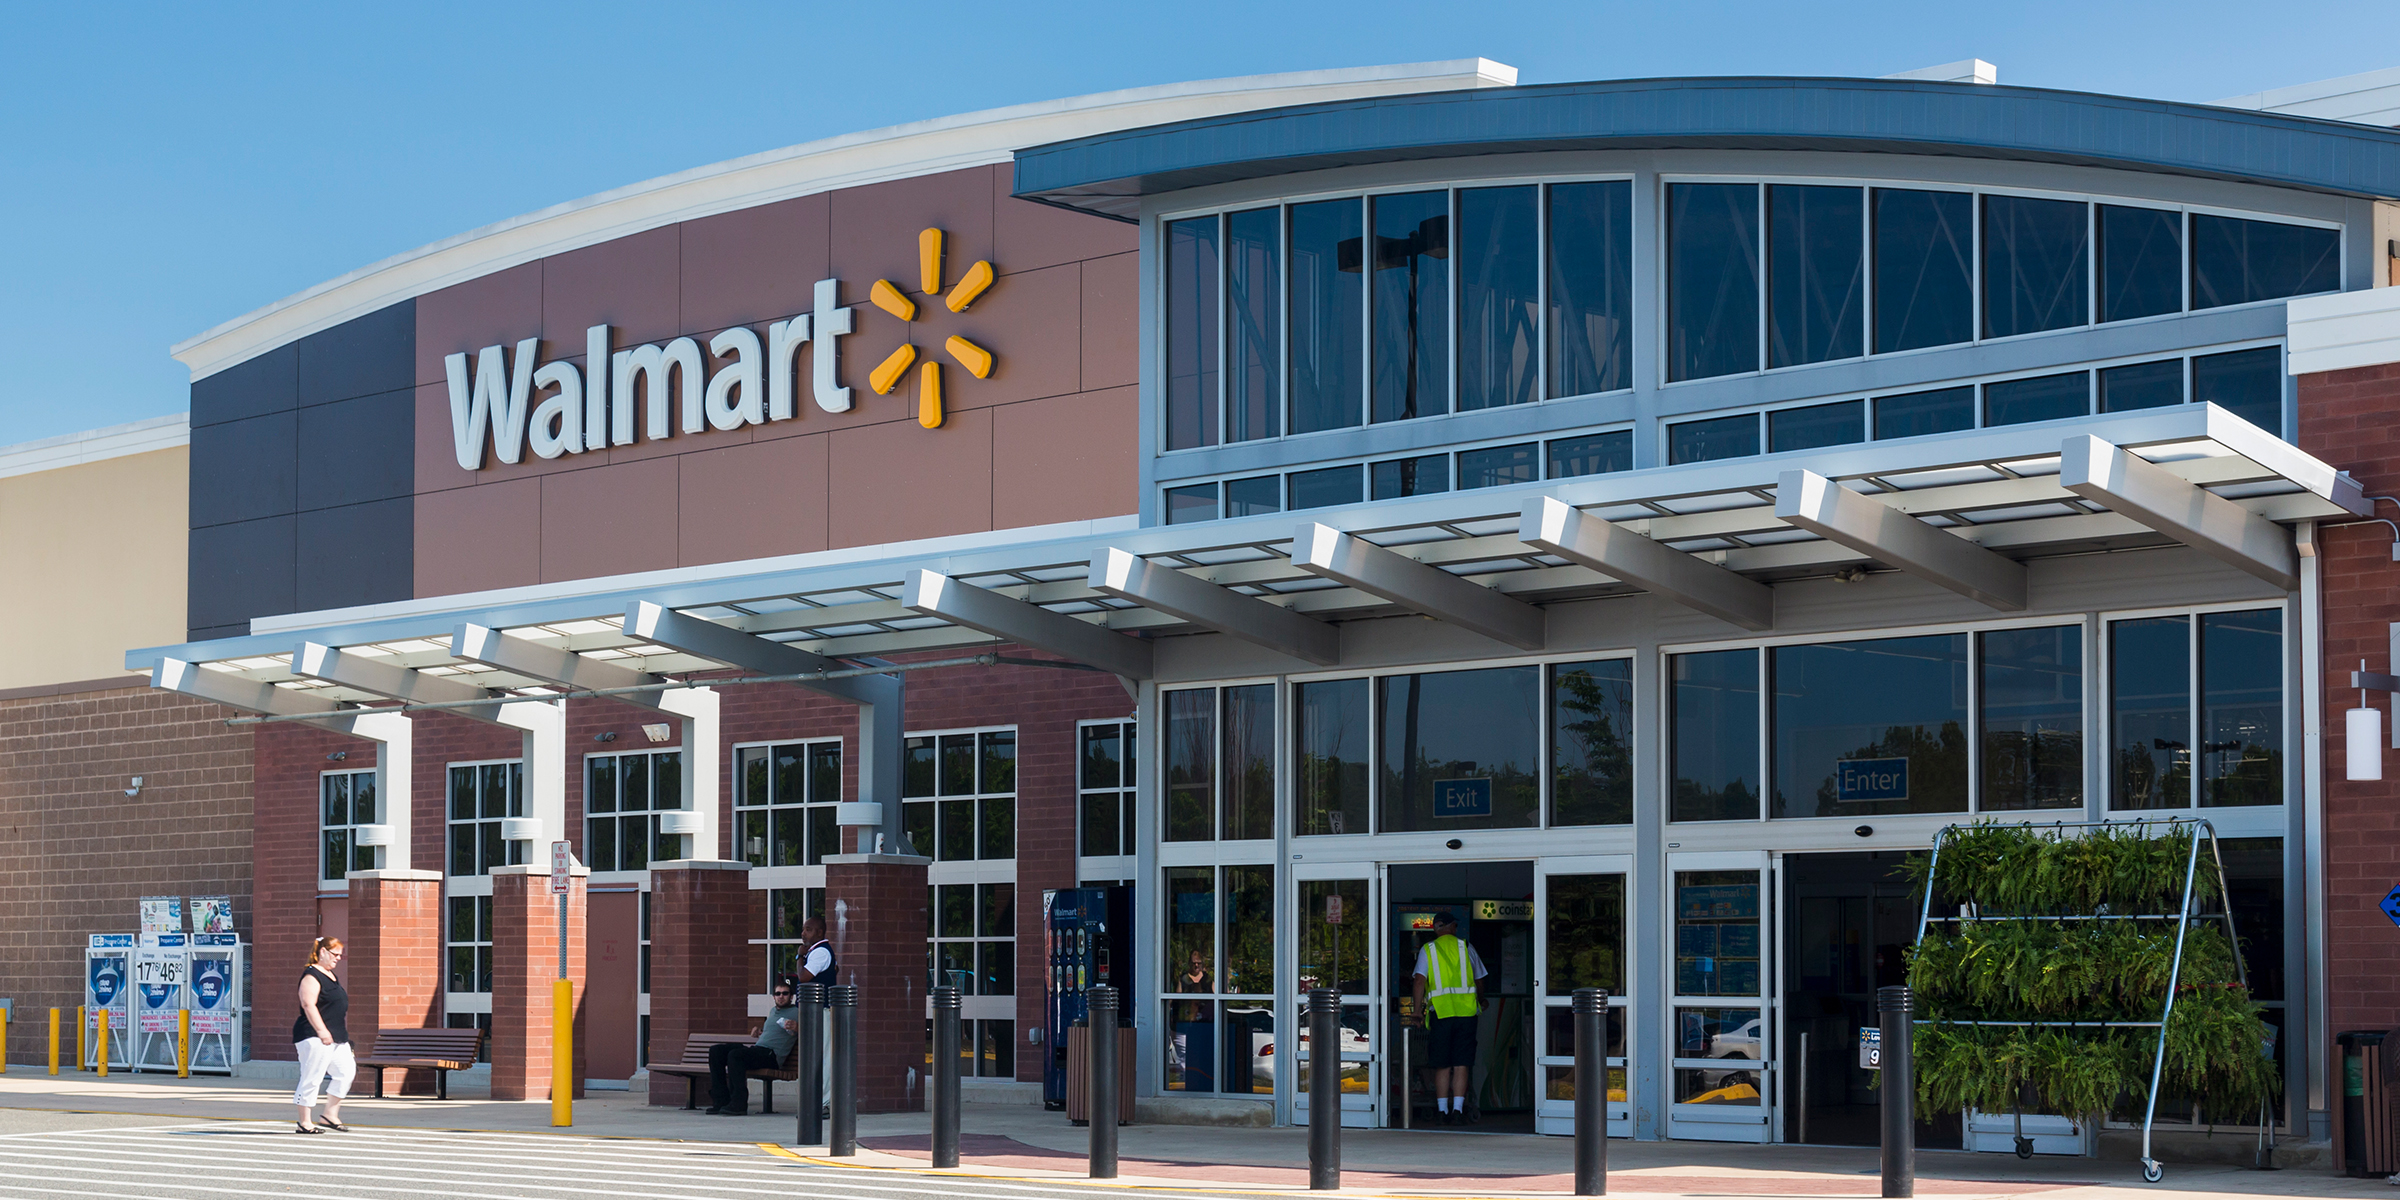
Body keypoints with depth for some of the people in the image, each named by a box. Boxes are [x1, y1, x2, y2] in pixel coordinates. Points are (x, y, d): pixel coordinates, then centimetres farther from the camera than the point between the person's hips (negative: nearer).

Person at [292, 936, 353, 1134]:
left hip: (337, 1038, 10)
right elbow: (308, 1004, -22)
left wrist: (342, 1034, 27)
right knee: (311, 1078, -6)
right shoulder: (311, 976, -11)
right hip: (315, 1037, -10)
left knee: (346, 1071, 6)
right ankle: (305, 1123, 0)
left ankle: (331, 1115, 13)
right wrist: (321, 1030, -27)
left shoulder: (330, 975, 19)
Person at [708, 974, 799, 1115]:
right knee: (716, 1051, -4)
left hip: (773, 1055, -9)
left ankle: (739, 1104, -33)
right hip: (757, 1049, 9)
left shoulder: (796, 1012, 3)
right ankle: (722, 1100, -14)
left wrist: (796, 1028, -23)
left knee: (735, 1054, -33)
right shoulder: (773, 1011, 29)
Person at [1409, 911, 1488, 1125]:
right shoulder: (1465, 947, 9)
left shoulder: (1427, 950, 6)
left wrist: (1417, 1011, -3)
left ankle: (1443, 1112, 3)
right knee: (1461, 1065, 1)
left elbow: (1419, 981, -7)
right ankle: (1457, 1110, -8)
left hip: (1440, 1012, 0)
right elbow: (1479, 981, 16)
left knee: (1442, 1066, 5)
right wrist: (1481, 1001, 34)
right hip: (1466, 1011, 0)